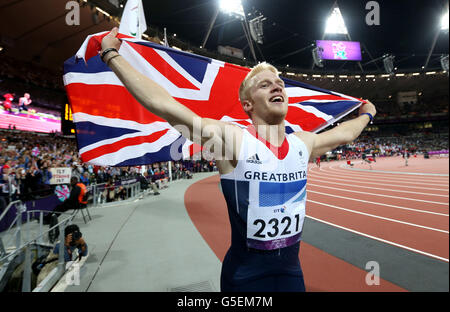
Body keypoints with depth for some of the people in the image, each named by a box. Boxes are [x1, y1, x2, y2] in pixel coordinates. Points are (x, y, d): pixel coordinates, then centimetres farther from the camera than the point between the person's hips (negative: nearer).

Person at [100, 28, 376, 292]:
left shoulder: (303, 143, -1)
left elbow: (344, 134, 19)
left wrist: (366, 115, 36)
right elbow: (162, 103, -21)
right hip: (245, 277, -4)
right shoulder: (233, 139, -18)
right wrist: (111, 55, -15)